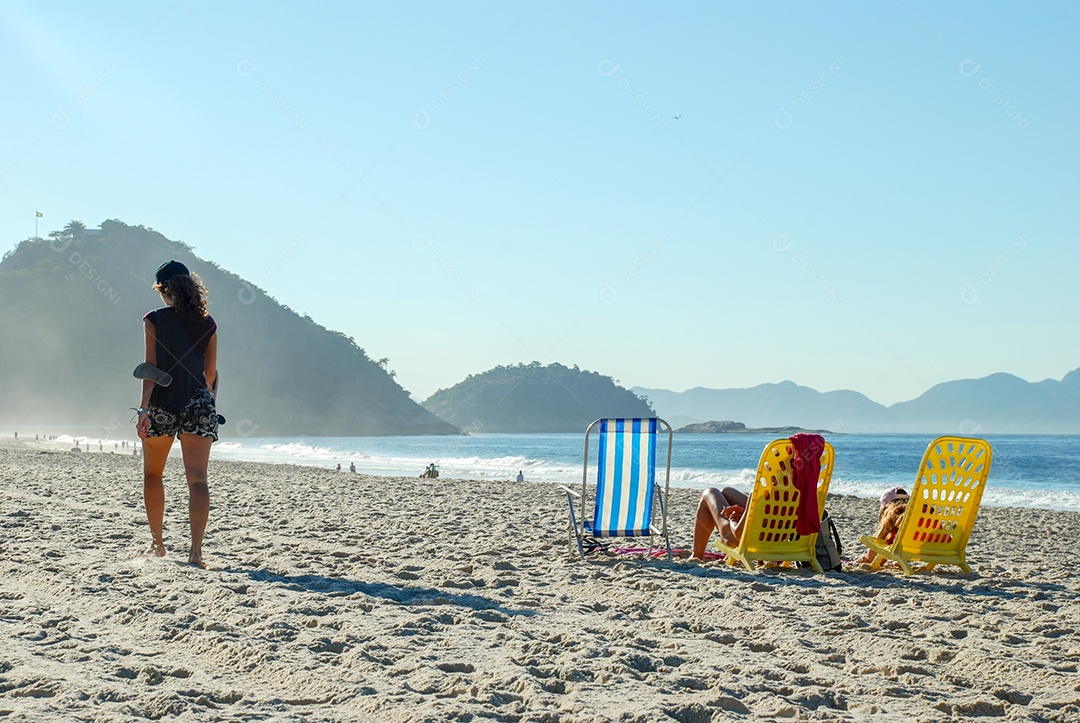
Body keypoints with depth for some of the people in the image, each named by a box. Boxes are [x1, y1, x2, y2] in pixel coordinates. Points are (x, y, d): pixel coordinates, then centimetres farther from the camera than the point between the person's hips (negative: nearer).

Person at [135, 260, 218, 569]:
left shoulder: (154, 320, -2)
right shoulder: (207, 323, 7)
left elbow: (151, 367, -10)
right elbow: (210, 373, 11)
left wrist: (144, 408, -12)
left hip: (162, 404, -1)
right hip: (198, 404, 2)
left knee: (152, 474, 18)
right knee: (198, 479, -5)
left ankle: (157, 542, 23)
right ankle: (195, 549, -17)